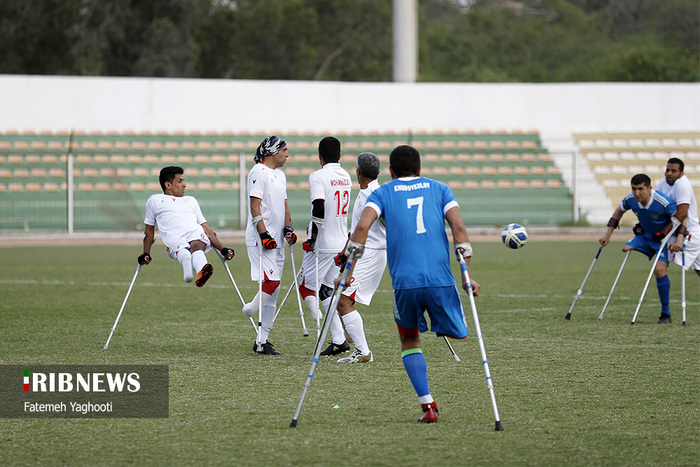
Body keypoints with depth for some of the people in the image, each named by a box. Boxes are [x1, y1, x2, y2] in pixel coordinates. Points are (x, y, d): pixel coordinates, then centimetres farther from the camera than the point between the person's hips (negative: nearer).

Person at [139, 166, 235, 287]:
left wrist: (222, 249, 24)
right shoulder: (154, 200, 30)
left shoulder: (191, 200, 37)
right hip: (174, 239, -1)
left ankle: (201, 272, -70)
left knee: (196, 245, -37)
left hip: (196, 233, 1)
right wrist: (146, 254, 23)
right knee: (182, 249, -38)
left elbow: (205, 227, 32)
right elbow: (149, 229, 31)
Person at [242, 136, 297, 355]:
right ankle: (250, 310, 4)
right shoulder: (258, 172, -9)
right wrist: (264, 235, -20)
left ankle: (262, 341, 9)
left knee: (273, 292, 6)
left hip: (276, 240, 9)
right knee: (271, 282, -21)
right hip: (260, 239, -9)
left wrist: (288, 229, 7)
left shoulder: (280, 175, 19)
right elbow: (255, 207, -14)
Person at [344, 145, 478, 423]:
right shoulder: (439, 189, 16)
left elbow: (362, 226, -4)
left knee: (409, 340, 17)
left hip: (404, 282, 0)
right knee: (458, 334, 18)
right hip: (441, 280, 0)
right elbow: (458, 227, 3)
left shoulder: (382, 193, 13)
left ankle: (428, 405, 5)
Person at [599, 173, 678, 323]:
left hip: (665, 239, -6)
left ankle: (666, 314, -10)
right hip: (644, 236, 6)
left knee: (659, 269, -22)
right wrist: (608, 234, 6)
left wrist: (663, 234, -24)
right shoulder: (631, 199, -13)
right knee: (626, 250, -18)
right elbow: (619, 211, 8)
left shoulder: (664, 202, -30)